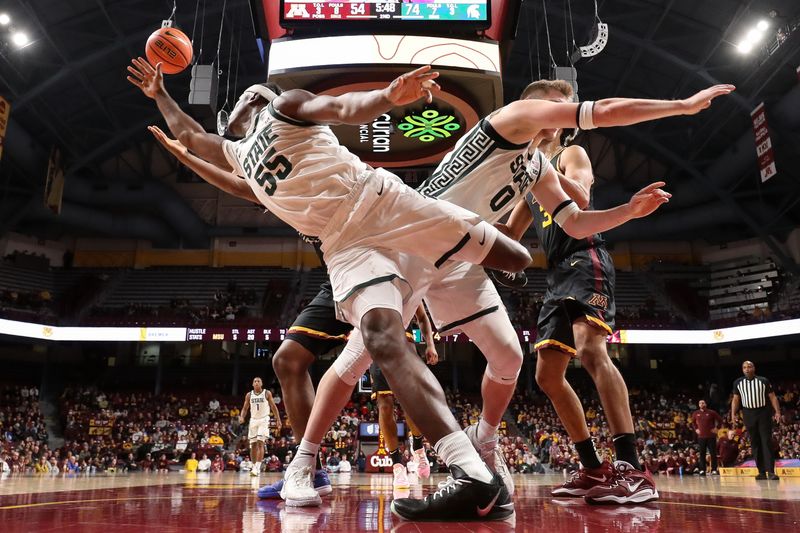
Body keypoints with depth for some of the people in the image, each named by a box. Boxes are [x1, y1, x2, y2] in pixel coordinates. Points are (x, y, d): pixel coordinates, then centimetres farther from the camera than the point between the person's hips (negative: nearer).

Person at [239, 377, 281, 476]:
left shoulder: (267, 393, -4)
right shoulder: (249, 395, 4)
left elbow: (274, 407, 0)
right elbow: (245, 408, 8)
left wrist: (278, 421, -5)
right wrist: (242, 417, -12)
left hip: (264, 420, -4)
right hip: (253, 420, 4)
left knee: (260, 443, -15)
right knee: (253, 445, 5)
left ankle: (257, 467, -18)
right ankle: (254, 466, 15)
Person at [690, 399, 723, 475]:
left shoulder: (711, 412, -1)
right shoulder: (696, 413, 8)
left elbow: (720, 420, 6)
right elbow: (693, 422, 24)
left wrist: (717, 428, -1)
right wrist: (696, 429, 12)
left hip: (711, 436, -2)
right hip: (701, 436, 2)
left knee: (713, 453, -2)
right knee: (702, 454, 3)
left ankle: (714, 470, 3)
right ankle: (702, 470, 5)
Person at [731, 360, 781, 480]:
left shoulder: (764, 381, 0)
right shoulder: (738, 383, 5)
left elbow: (773, 397, 0)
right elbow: (735, 399, 8)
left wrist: (777, 412, -10)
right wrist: (733, 414, -1)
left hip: (763, 413, -2)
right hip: (748, 414, 2)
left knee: (767, 442, -7)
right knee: (755, 443, 5)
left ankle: (771, 471, -7)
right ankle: (762, 472, 10)